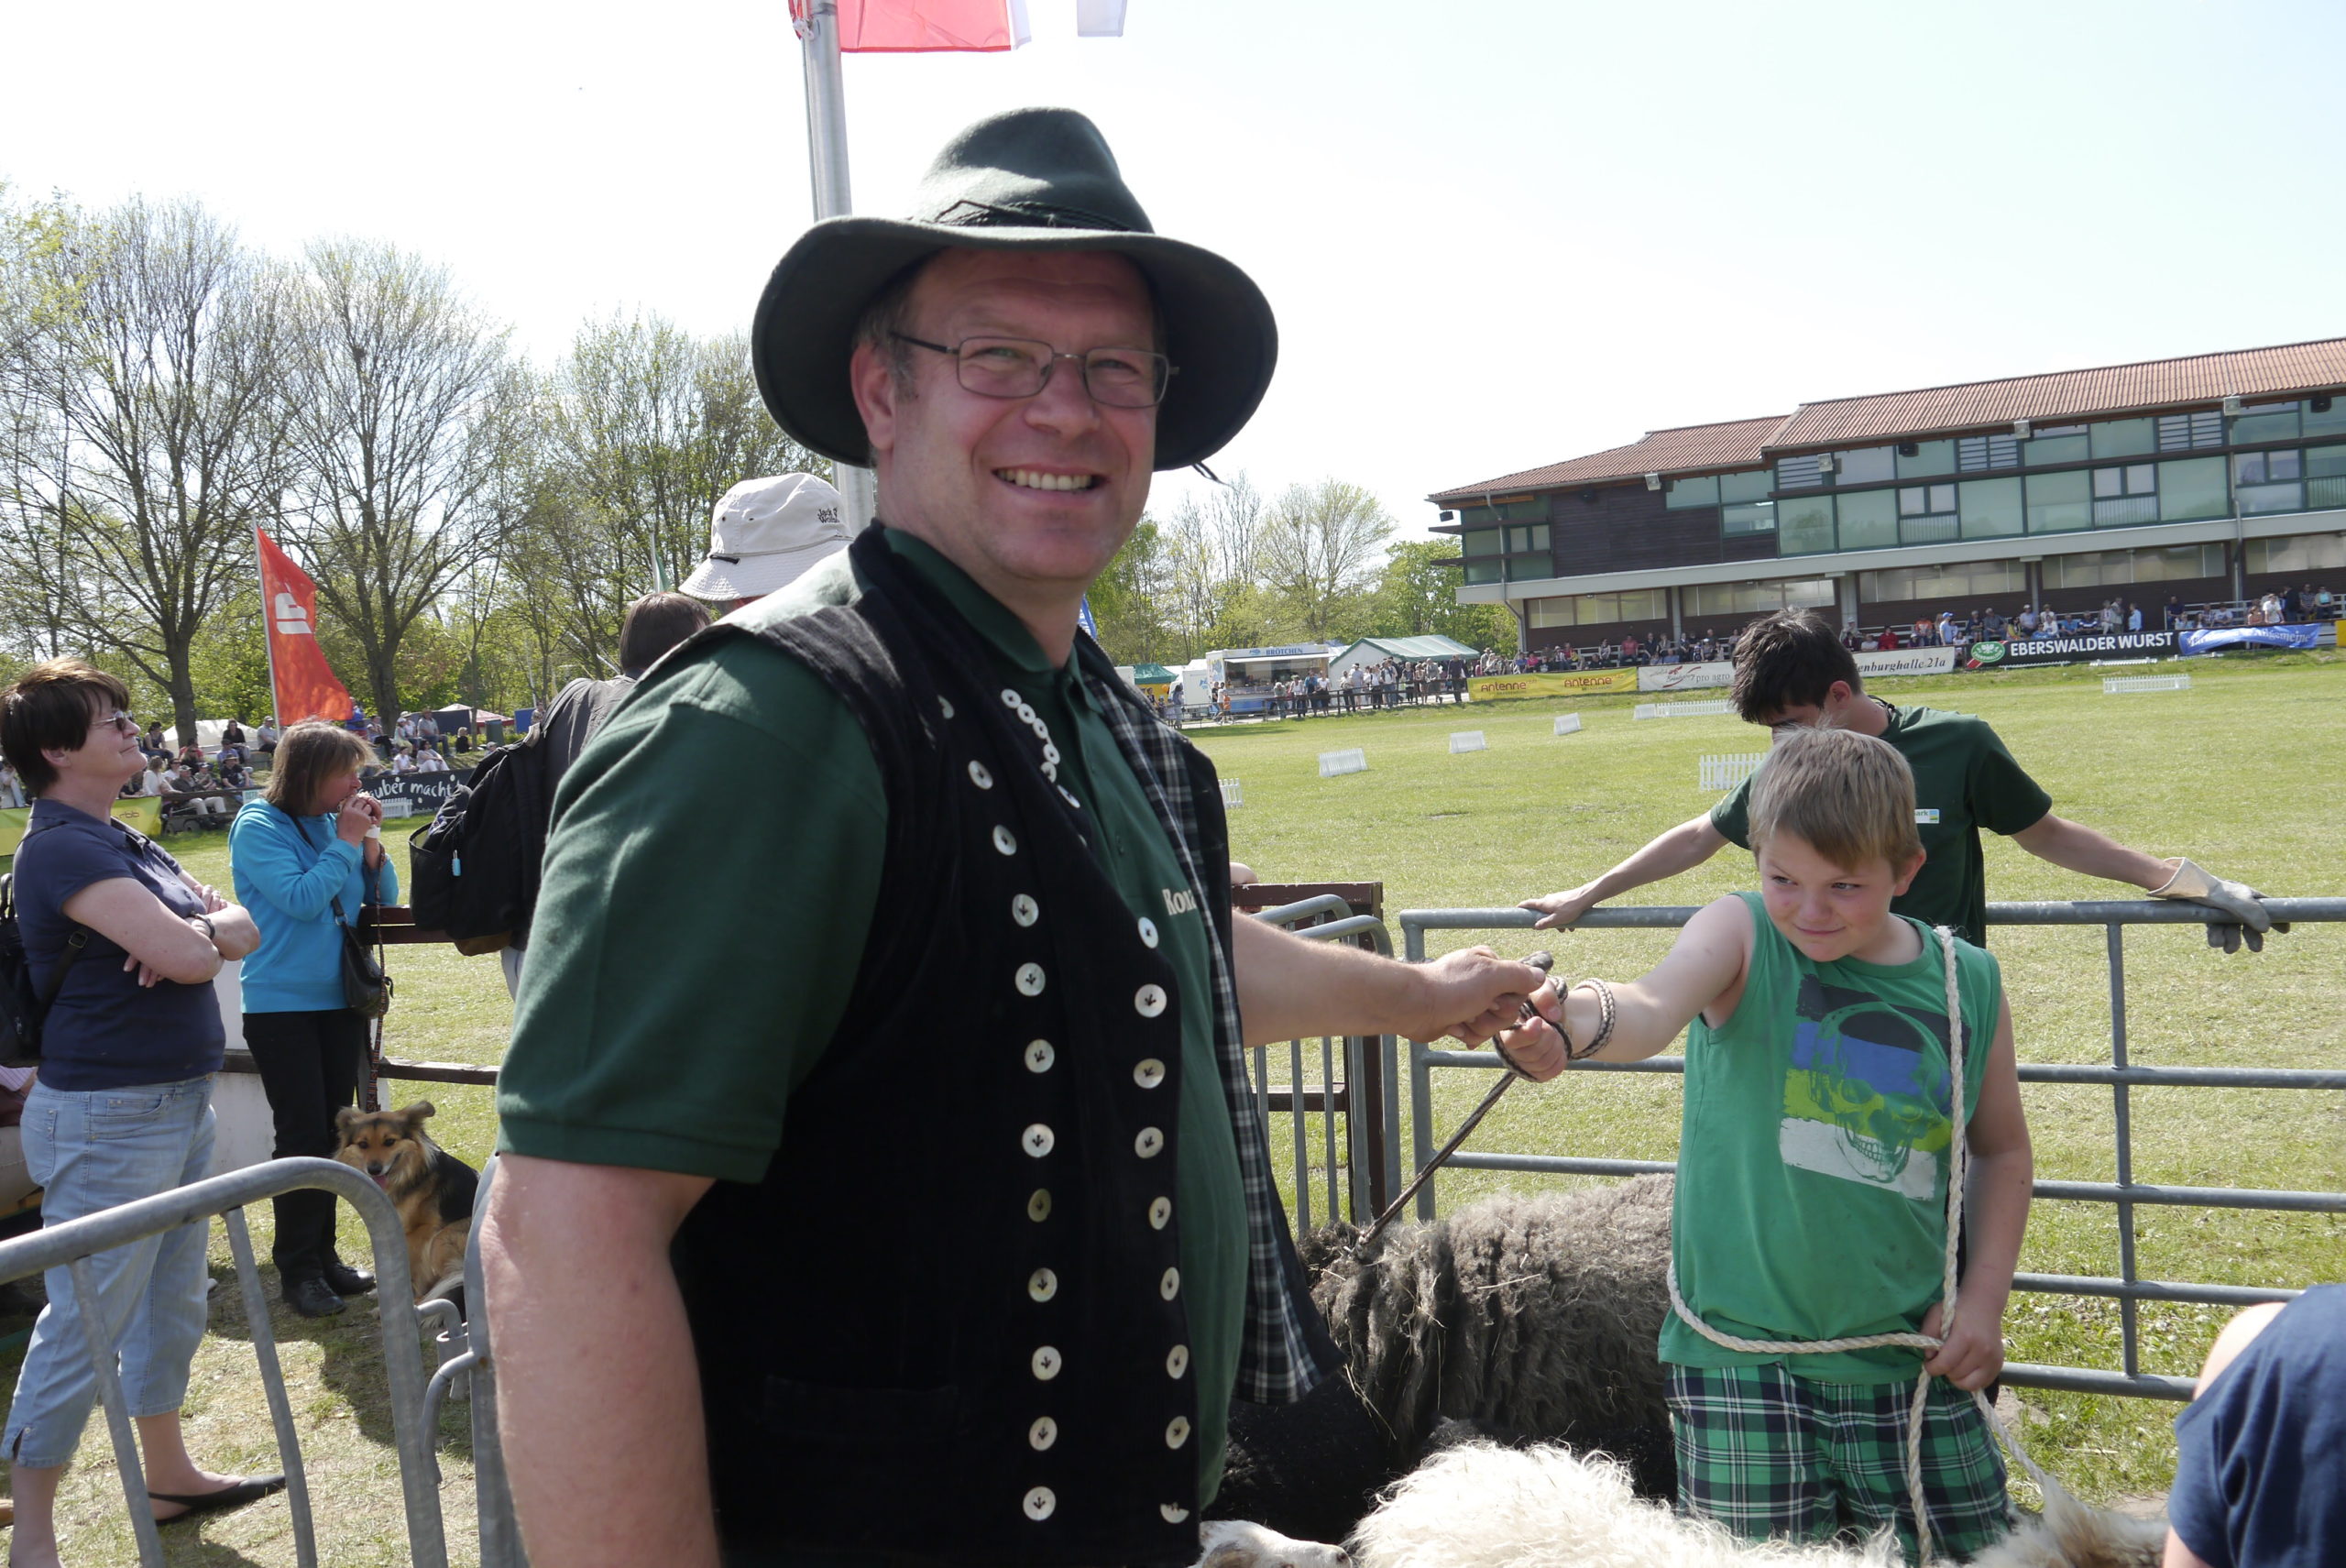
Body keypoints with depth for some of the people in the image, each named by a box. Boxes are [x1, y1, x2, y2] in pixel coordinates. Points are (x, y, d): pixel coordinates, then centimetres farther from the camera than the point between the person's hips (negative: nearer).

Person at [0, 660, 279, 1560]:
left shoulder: (125, 842, 13)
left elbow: (244, 931, 8)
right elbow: (186, 956, -27)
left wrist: (190, 934, -13)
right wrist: (199, 934, -4)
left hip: (178, 1105, 9)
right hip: (108, 1118, -9)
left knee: (171, 1304, 19)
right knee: (84, 1322, 0)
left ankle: (169, 1476, 34)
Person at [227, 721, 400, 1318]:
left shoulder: (336, 823, 4)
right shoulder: (259, 827, -10)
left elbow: (384, 898, 7)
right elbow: (301, 899, -22)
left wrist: (371, 843, -7)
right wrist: (347, 842, -16)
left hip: (341, 1000, 5)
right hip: (282, 1005, -5)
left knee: (333, 1133, 11)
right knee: (303, 1137, -3)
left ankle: (324, 1254, 23)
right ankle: (297, 1269, 10)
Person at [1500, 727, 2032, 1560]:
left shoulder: (1966, 984, 2)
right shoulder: (1742, 936, -7)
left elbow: (2002, 1150, 16)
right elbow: (1652, 1008, -30)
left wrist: (1984, 1297, 6)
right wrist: (1576, 1021, -52)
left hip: (1910, 1363, 3)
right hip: (1742, 1353, -3)